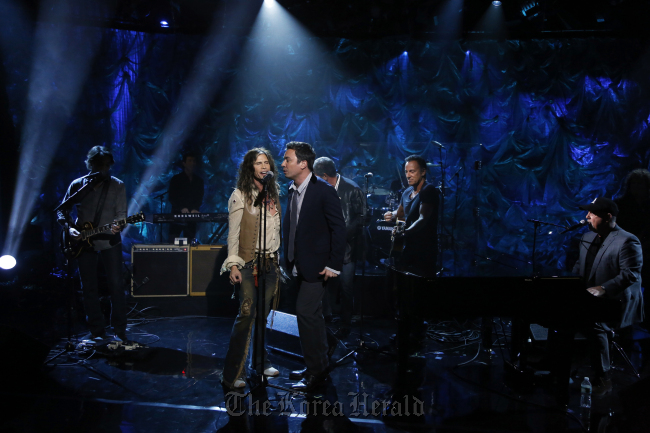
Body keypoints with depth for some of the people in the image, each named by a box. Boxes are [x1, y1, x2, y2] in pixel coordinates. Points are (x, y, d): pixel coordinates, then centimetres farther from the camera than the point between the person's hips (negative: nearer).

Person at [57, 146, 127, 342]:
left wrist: (118, 226, -26)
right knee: (89, 288, 4)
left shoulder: (117, 185, 0)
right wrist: (69, 227, -10)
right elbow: (62, 211, 8)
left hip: (110, 242, -2)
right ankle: (97, 331, 14)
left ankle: (119, 331, 6)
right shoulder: (77, 185, 3)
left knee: (116, 285, -4)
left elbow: (122, 213, -5)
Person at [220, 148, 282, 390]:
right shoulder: (240, 195, -4)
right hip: (248, 262, -5)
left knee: (263, 314, 9)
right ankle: (233, 374, -7)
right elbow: (233, 232, -7)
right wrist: (233, 264, -14)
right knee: (247, 314, -12)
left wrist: (278, 261, 14)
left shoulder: (273, 194, 13)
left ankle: (260, 362, 23)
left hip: (270, 262, 5)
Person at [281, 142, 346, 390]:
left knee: (306, 312, -12)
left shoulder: (324, 191, -14)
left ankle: (316, 371, -1)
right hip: (299, 266, 8)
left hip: (317, 265, -8)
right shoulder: (292, 191, 9)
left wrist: (334, 265, -18)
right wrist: (289, 259, 11)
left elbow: (339, 229, -15)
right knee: (311, 315, 15)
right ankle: (317, 366, 27)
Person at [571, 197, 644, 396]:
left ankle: (603, 378, -16)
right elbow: (580, 265, 21)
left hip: (615, 303, -8)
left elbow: (631, 274, -20)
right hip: (589, 299, 8)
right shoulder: (588, 237, 13)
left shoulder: (627, 241, -13)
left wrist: (603, 288, -30)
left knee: (594, 326, -31)